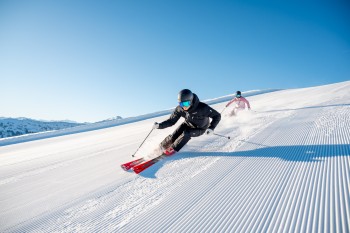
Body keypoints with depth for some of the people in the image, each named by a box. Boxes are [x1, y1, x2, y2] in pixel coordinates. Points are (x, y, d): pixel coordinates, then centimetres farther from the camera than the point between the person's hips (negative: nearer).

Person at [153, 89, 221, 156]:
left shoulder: (202, 107, -36)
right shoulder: (179, 109, -24)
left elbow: (217, 116, -26)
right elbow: (171, 121, -15)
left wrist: (211, 128, -39)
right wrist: (159, 125, -30)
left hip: (200, 129, -3)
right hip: (188, 124, 3)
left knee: (186, 133, -30)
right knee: (173, 136, -15)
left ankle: (173, 149, -9)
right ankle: (162, 147, 13)